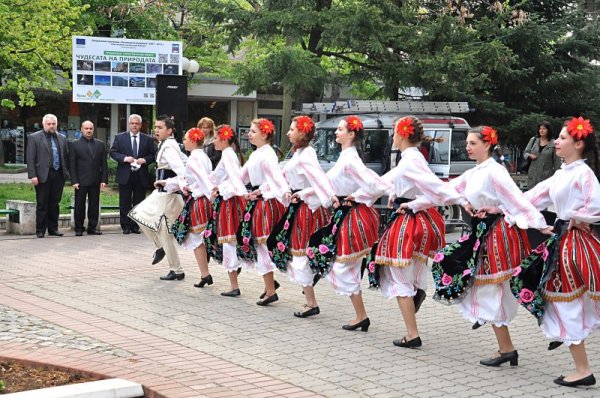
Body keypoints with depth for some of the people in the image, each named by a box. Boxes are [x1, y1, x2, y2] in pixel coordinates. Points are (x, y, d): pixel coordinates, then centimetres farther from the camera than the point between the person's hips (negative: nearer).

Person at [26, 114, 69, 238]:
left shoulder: (62, 138, 13)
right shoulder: (34, 138, 0)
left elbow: (66, 157, 14)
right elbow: (30, 159, -4)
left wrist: (66, 172, 5)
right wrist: (33, 175, -12)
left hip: (58, 175, 4)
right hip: (43, 176, -4)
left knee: (55, 204, 9)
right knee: (42, 205, 1)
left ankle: (53, 228, 17)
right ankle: (40, 230, 7)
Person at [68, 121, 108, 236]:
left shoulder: (100, 144, 11)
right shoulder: (75, 145, 2)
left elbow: (104, 164, 10)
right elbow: (72, 165, -1)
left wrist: (104, 180, 1)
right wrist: (74, 181, -9)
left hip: (95, 182, 3)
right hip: (81, 182, -3)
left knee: (94, 206, 5)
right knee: (79, 206, 2)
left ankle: (92, 228, 13)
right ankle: (79, 229, 10)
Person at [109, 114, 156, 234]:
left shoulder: (148, 139, 7)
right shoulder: (120, 137, 5)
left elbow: (153, 155, 7)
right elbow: (113, 152, 1)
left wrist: (145, 160, -13)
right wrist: (125, 158, -15)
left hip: (141, 176, 1)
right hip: (125, 175, -1)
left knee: (139, 203, 5)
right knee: (125, 203, 3)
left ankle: (136, 226, 14)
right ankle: (126, 226, 10)